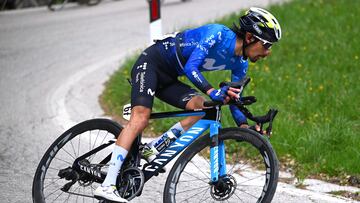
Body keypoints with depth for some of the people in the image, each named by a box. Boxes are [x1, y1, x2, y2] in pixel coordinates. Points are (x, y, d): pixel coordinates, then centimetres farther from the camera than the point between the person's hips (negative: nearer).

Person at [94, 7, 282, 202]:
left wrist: (245, 128, -10)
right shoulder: (217, 34, -25)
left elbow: (233, 99, 6)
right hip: (151, 63, -8)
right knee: (140, 117, -24)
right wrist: (212, 92, -47)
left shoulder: (240, 65, -1)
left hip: (168, 78, 8)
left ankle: (152, 149, -5)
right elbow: (191, 67, -33)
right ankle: (107, 186, -32)